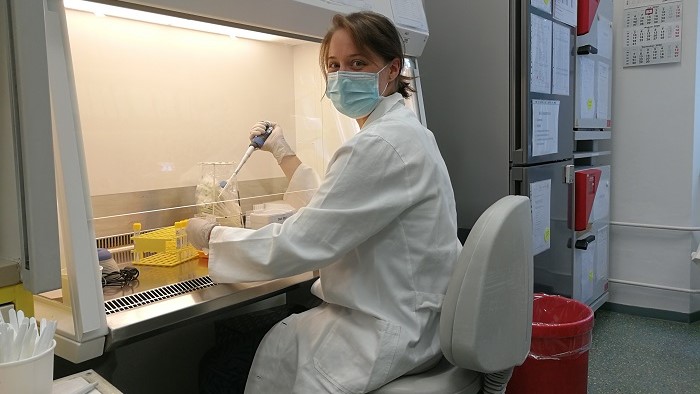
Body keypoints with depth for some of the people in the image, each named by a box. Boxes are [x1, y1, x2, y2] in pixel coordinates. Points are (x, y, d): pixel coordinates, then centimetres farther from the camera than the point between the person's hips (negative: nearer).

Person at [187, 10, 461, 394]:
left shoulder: (381, 144, -26)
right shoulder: (398, 129, 8)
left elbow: (297, 246, -24)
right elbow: (330, 211, 15)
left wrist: (210, 235, -9)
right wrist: (283, 153, 14)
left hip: (388, 330, -9)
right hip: (406, 312, 9)